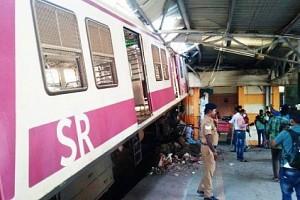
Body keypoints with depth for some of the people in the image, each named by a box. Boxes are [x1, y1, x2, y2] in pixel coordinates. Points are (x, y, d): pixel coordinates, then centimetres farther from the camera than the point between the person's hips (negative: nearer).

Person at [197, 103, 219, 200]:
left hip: (208, 147, 10)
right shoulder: (207, 121, -21)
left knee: (209, 169, 19)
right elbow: (208, 138, -26)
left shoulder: (208, 120, 12)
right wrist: (214, 151, -24)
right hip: (207, 148, -10)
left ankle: (201, 188, 31)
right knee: (209, 171, 1)